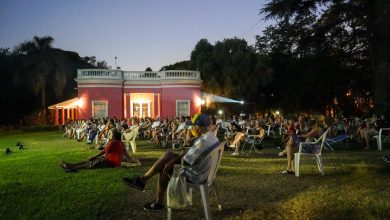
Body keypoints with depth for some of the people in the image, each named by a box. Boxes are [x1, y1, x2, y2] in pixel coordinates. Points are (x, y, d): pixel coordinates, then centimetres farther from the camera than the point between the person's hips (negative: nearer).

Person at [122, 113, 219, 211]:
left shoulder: (202, 141, -28)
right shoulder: (213, 138, 2)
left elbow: (185, 160, -24)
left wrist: (171, 163, -10)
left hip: (195, 175, -9)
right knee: (168, 155, 5)